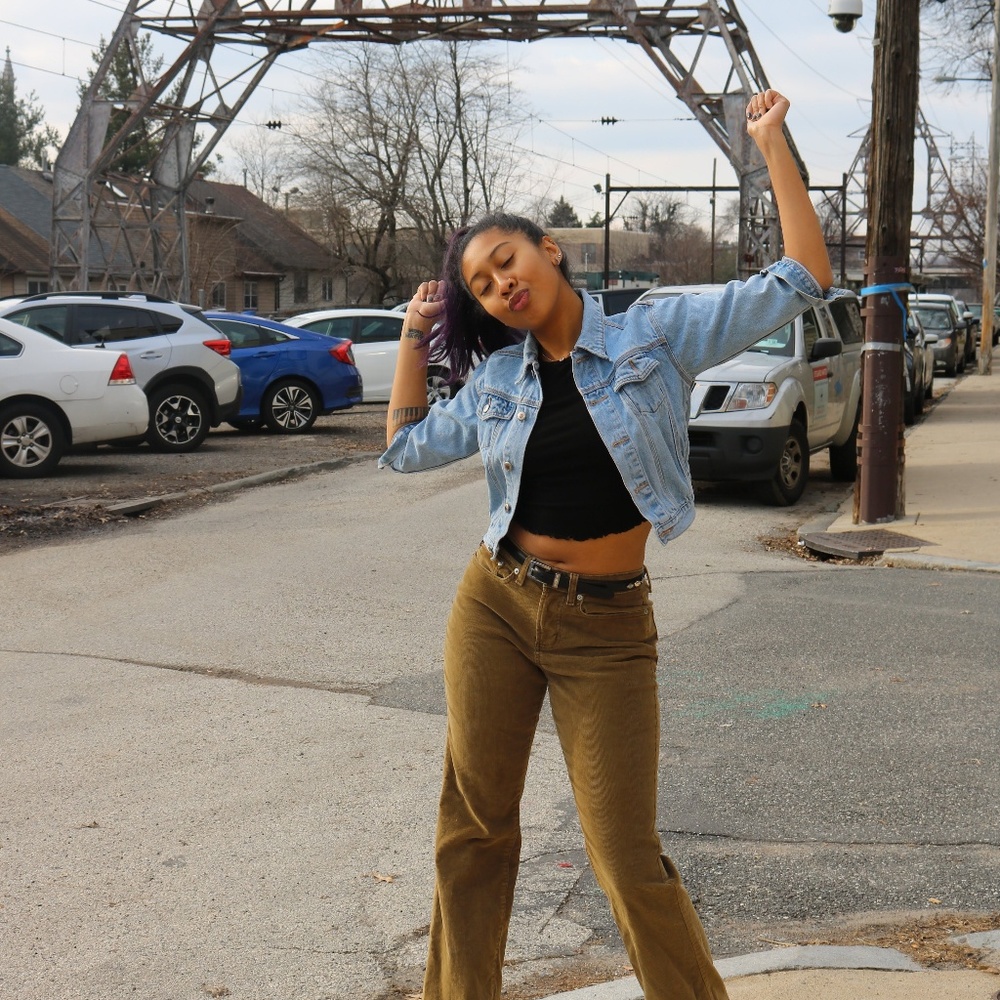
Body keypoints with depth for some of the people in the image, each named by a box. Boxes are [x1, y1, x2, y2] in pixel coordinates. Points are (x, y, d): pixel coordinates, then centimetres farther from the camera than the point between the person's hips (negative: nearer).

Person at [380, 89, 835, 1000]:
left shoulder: (656, 335, -5)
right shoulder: (496, 380, 6)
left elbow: (800, 281, -8)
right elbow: (406, 448, 18)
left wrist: (772, 146, -7)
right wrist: (414, 339, 11)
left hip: (605, 628, -4)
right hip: (496, 606, 4)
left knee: (629, 858, -3)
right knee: (474, 825, 11)